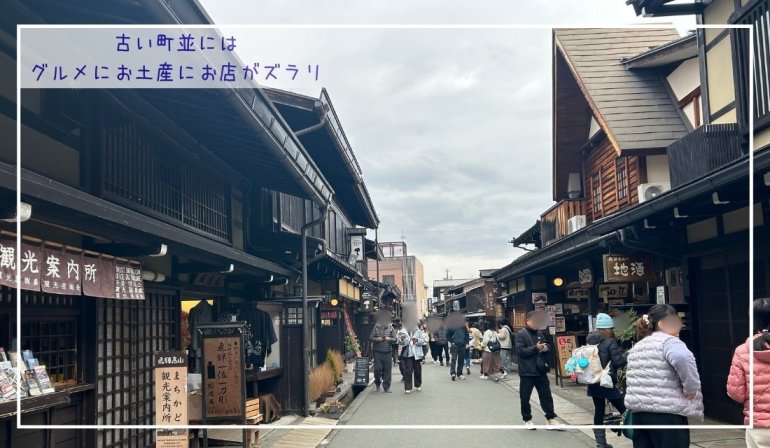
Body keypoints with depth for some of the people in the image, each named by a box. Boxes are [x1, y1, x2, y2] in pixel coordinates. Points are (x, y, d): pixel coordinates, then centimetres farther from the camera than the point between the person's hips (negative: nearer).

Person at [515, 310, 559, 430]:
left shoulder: (539, 334, 11)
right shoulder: (521, 335, -8)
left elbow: (546, 348, 21)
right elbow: (520, 351, -18)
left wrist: (545, 348, -3)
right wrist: (535, 348, -23)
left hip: (541, 371, 5)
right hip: (527, 372, -5)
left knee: (546, 395, 7)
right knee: (525, 397, 4)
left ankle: (550, 418, 15)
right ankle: (527, 419, 18)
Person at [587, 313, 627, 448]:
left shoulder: (590, 341, 7)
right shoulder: (610, 342, -12)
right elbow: (618, 362, -13)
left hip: (593, 382, 7)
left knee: (599, 412, 9)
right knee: (624, 410, 4)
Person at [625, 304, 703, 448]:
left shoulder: (637, 347, 19)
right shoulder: (669, 341, -7)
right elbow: (682, 358, -28)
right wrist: (691, 388, -17)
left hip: (638, 412, 8)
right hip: (666, 414, -8)